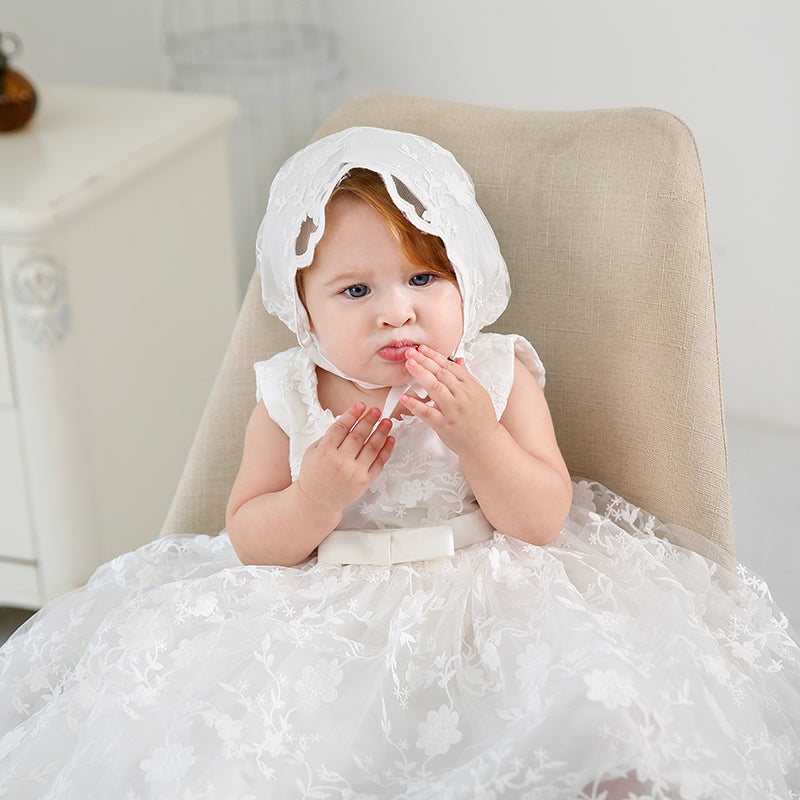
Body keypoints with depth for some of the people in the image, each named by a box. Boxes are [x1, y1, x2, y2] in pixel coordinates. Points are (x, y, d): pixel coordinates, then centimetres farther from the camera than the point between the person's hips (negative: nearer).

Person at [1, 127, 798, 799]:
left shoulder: (499, 376, -5)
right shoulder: (288, 400, -4)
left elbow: (544, 522, -7)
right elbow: (249, 542, 0)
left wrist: (478, 438, -23)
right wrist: (318, 495, -21)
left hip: (482, 597, 0)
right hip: (325, 616, 1)